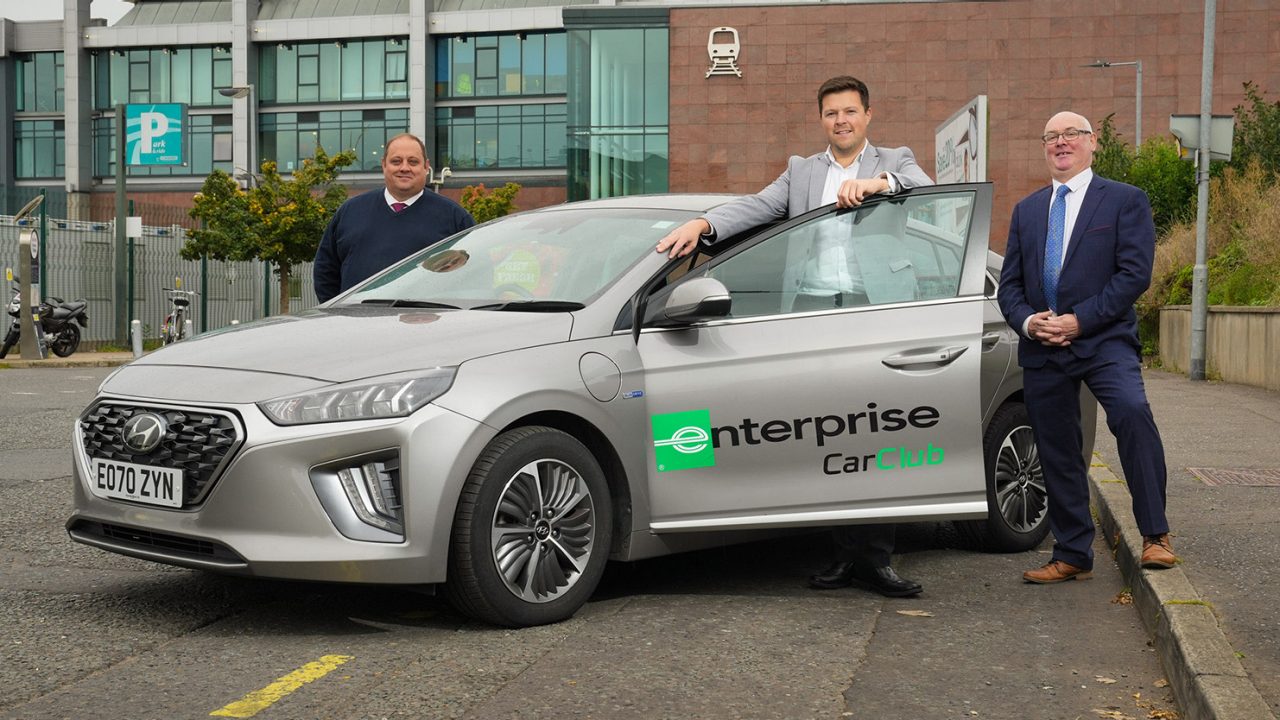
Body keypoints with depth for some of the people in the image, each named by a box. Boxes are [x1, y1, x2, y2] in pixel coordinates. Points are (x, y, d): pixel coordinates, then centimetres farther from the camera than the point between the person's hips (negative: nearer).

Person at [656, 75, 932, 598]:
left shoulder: (895, 162, 16)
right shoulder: (800, 171, 22)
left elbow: (929, 192, -3)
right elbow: (757, 207, 7)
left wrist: (878, 182, -20)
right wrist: (703, 224, -10)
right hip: (812, 312, 2)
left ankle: (874, 559, -2)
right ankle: (848, 554, 8)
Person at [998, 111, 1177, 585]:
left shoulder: (1126, 201, 3)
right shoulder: (1027, 210, 18)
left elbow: (1135, 272, -8)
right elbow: (1009, 283, 14)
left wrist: (1079, 319, -16)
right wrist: (1027, 321, -7)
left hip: (1103, 340, -5)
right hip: (1041, 349, 5)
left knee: (1132, 411, -30)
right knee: (1057, 455, 7)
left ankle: (1155, 535, -21)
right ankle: (1072, 556, 18)